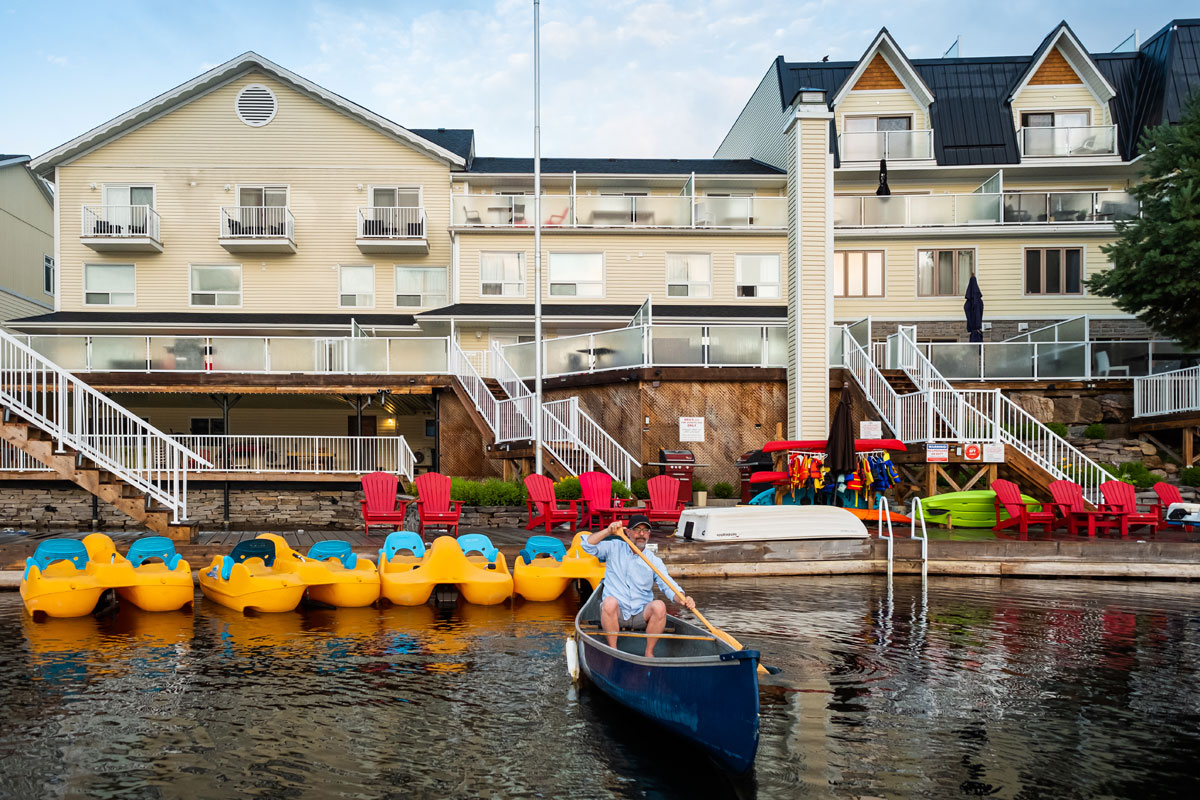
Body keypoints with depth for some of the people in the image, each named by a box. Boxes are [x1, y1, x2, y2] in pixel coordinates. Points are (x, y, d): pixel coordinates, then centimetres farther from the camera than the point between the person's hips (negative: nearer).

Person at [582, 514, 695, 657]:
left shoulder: (654, 560, 7)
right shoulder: (614, 548, 7)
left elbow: (668, 585, -5)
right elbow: (588, 546, -4)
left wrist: (683, 599, -25)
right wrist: (608, 531, -16)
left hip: (641, 615, 1)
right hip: (614, 613, -1)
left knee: (659, 606, -29)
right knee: (610, 602, -34)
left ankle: (649, 653, -14)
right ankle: (613, 650, -21)